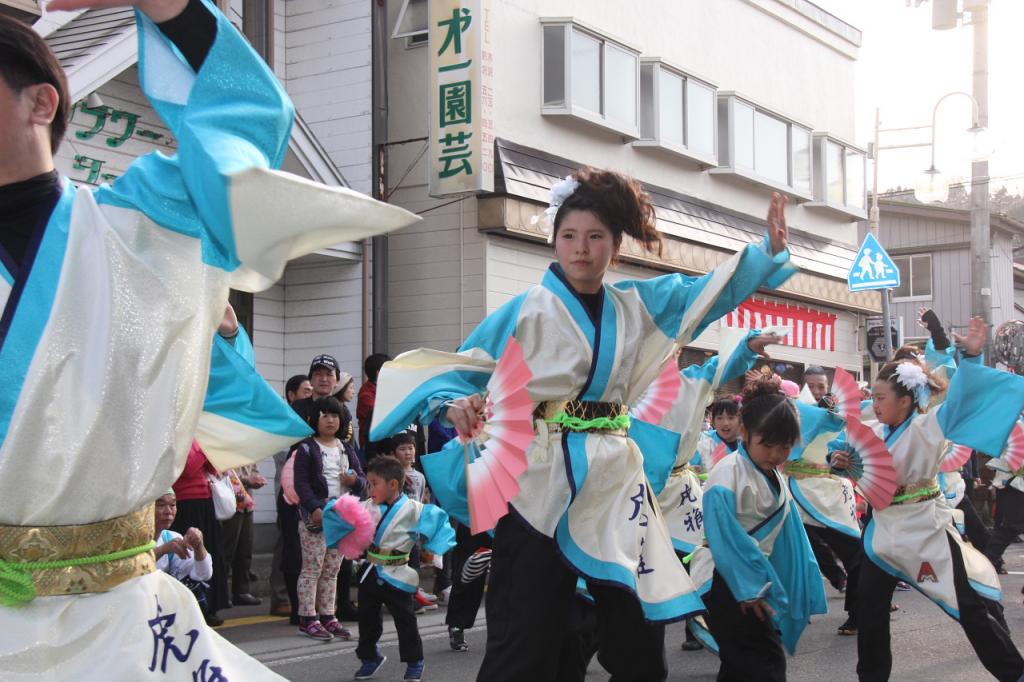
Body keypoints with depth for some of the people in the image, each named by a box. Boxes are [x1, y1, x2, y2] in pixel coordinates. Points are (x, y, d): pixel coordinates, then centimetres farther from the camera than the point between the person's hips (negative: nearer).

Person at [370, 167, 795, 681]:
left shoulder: (635, 305, 10)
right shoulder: (526, 311, -4)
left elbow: (714, 289, 15)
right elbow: (457, 368, -5)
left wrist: (771, 248, 2)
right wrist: (455, 403, -26)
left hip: (615, 481, 5)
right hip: (544, 483, -5)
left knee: (640, 637, 12)